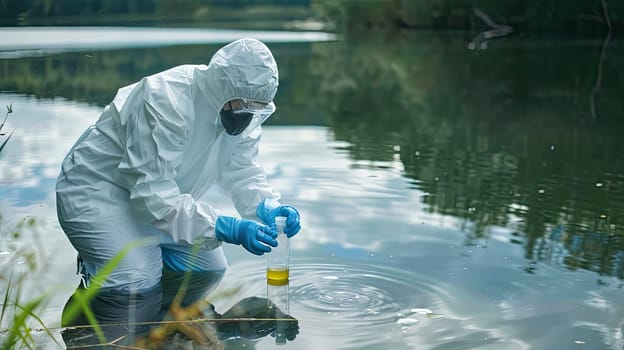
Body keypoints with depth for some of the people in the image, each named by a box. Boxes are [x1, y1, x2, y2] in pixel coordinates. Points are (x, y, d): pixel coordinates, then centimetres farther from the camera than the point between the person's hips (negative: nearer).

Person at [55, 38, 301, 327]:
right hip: (97, 189, -7)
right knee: (136, 287, -22)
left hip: (156, 193, 8)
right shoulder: (167, 103, -34)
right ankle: (93, 269, 9)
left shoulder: (243, 107, -10)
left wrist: (268, 206, -23)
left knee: (210, 269, 1)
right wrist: (229, 229, -42)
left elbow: (242, 171, -2)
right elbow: (156, 197, -36)